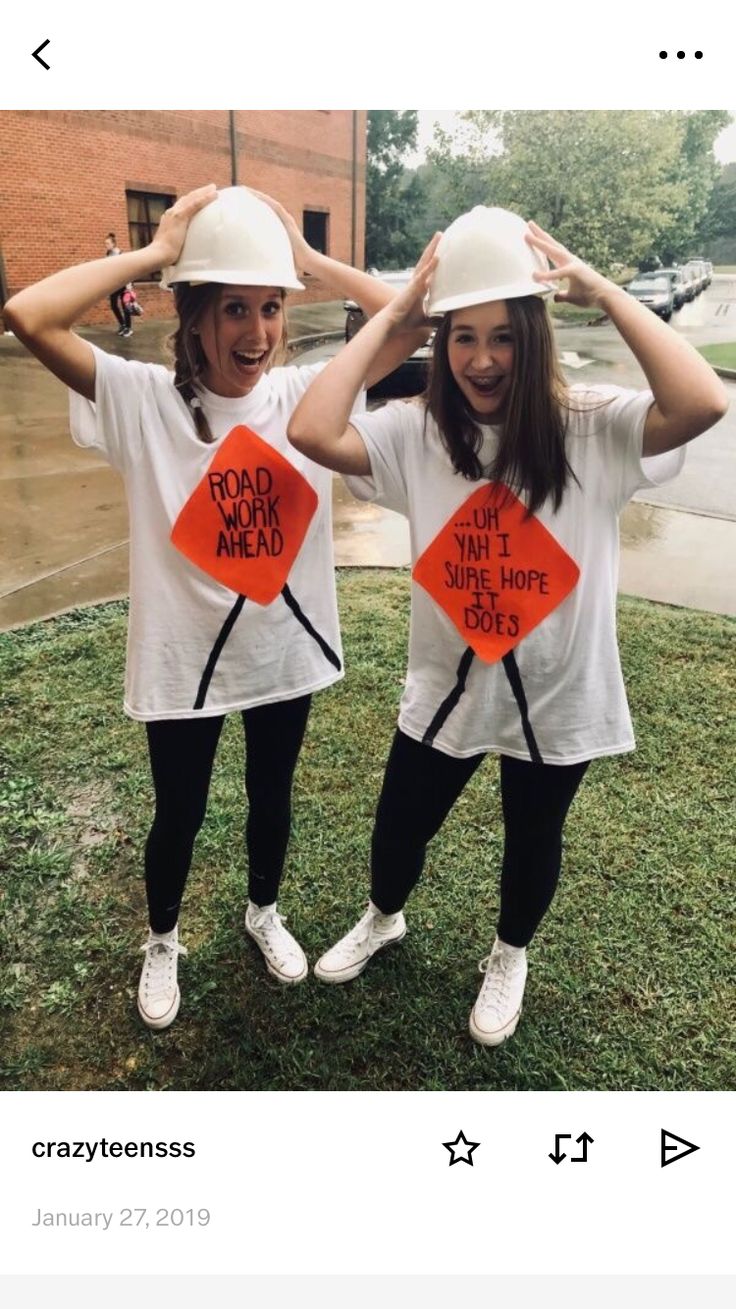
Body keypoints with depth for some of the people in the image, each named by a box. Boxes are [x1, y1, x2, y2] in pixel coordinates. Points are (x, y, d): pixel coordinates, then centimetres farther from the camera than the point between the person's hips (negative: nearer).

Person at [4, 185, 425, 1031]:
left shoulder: (304, 393, -6)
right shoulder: (143, 398, -13)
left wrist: (306, 256, -11)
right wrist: (153, 254, -18)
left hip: (284, 648, 3)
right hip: (184, 658, -2)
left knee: (272, 798, 23)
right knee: (178, 815, 18)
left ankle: (263, 911, 53)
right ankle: (162, 942, 48)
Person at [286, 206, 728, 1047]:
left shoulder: (593, 430, -14)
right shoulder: (416, 433, -11)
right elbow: (311, 432, -26)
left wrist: (603, 293, -23)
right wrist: (392, 316, -19)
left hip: (558, 694, -1)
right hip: (447, 686, 1)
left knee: (533, 840, 23)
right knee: (400, 826, 21)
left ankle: (510, 956, 55)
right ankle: (382, 919, 56)